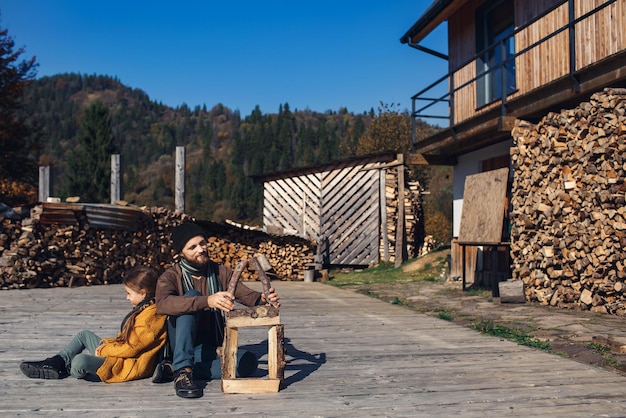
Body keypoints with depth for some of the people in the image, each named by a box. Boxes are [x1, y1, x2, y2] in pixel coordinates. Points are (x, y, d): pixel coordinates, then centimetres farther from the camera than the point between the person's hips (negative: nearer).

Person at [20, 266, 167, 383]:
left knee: (80, 361, -29)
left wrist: (104, 350, -10)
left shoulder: (149, 317, -20)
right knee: (84, 335, 22)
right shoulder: (143, 310, 14)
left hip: (128, 366, -12)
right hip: (121, 356, 12)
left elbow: (130, 348, -23)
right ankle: (57, 363, 10)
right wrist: (108, 343, 6)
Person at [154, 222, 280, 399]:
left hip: (212, 350, 3)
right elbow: (163, 304, -28)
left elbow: (246, 295, -7)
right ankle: (182, 371, -32)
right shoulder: (171, 277, -5)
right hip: (182, 349, -3)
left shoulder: (222, 273, 7)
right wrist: (207, 301, -42)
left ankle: (174, 371, -20)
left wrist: (263, 299, -33)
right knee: (191, 296, -24)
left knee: (248, 361, -25)